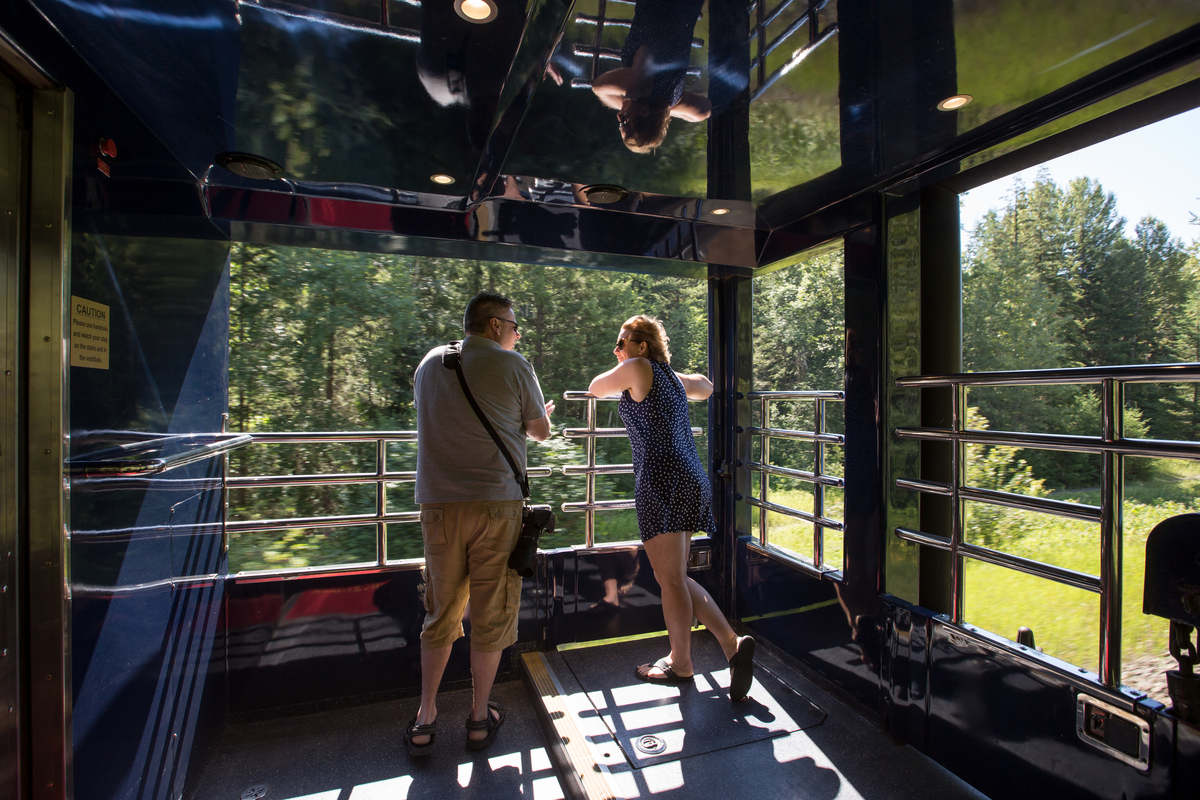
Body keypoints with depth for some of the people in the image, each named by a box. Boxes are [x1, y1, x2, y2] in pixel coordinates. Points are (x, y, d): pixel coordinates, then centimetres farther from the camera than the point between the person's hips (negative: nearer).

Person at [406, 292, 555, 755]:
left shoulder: (430, 363, 11)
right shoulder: (513, 365, -2)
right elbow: (541, 431, 6)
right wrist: (539, 416, 29)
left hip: (438, 503, 4)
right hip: (496, 501, -4)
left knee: (441, 613, 16)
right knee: (491, 613, 10)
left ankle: (425, 721, 23)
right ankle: (480, 717, 23)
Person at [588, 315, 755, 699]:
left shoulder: (638, 368, -1)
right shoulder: (673, 378, 21)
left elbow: (596, 387, 13)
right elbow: (705, 387, 41)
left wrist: (623, 375, 31)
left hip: (662, 480, -9)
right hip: (692, 480, 9)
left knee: (671, 578, 2)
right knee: (672, 577, 15)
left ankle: (680, 663, 16)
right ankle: (732, 643, 11)